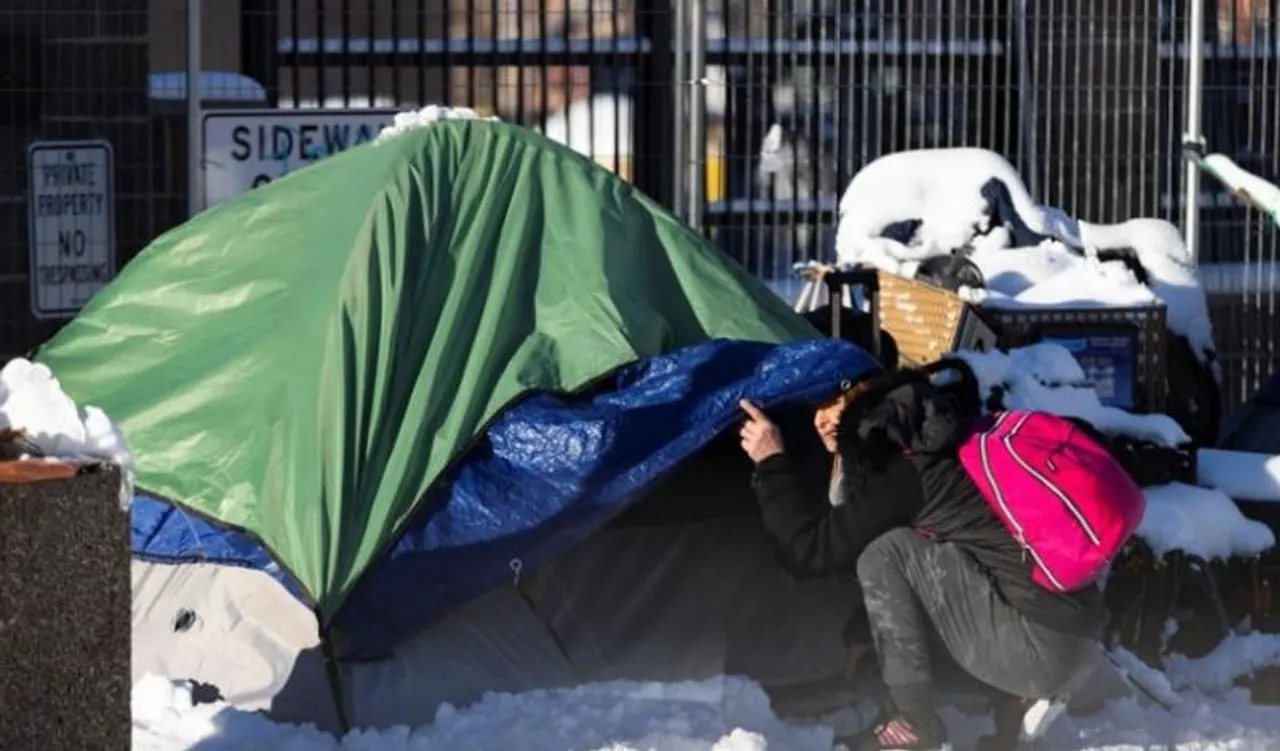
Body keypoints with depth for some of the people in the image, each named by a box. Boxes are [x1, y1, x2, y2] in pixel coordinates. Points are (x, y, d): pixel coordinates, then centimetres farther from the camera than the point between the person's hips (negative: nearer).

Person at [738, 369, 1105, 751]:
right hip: (1070, 637, 9)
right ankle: (1014, 696, 12)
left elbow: (819, 548, -8)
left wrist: (772, 462, -3)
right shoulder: (937, 452, 16)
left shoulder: (904, 473, -11)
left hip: (1043, 645, -9)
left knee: (887, 554, -9)